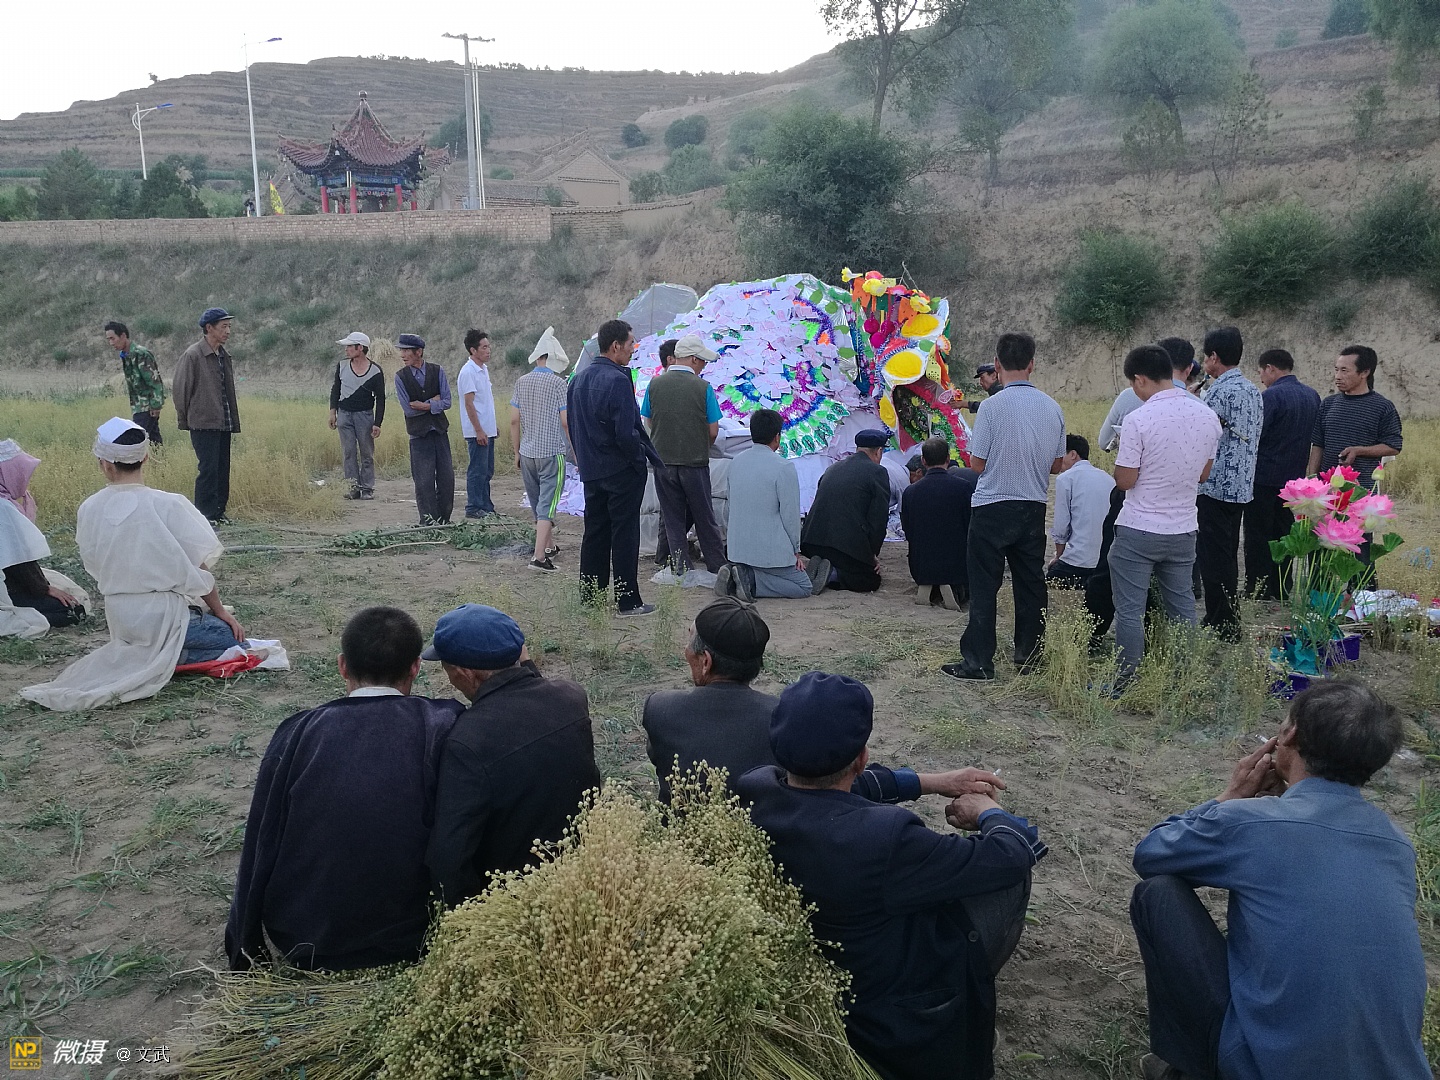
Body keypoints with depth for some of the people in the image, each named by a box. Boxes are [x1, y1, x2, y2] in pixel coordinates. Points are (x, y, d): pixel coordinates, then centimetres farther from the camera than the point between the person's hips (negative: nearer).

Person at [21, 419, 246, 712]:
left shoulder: (88, 510, -5)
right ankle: (162, 658, -6)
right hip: (164, 614, -7)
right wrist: (220, 611, 3)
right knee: (233, 637, 10)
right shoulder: (168, 505, -18)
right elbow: (199, 571, -11)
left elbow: (96, 569, 5)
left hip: (118, 618, 7)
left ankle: (135, 657, 13)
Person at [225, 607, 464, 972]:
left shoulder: (297, 733, -10)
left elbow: (260, 849, -4)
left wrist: (243, 958, 10)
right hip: (407, 947, -1)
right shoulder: (443, 729, -14)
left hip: (301, 944, 1)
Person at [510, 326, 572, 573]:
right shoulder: (558, 383, -10)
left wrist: (517, 452, 13)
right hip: (552, 453, -5)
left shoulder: (521, 382, 5)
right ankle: (539, 556, -13)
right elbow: (566, 422, -10)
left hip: (527, 453, 5)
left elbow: (514, 421, 6)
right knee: (547, 505, -4)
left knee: (537, 504, 18)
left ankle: (550, 546, 33)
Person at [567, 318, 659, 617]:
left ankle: (590, 599, 19)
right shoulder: (618, 380, -18)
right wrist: (641, 457, -8)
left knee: (595, 534, 13)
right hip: (621, 470, -8)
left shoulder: (578, 380, 9)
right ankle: (628, 602, 5)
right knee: (624, 536, 0)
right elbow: (626, 433, -23)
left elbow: (573, 427, 14)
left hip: (591, 471, 8)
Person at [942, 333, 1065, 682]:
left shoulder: (992, 406, -14)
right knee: (1030, 583, 15)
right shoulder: (1052, 407, 2)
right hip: (1034, 506, 5)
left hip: (993, 506, -5)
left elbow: (976, 463, -9)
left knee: (983, 587, 2)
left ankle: (978, 661, 4)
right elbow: (1057, 464, 9)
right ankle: (1028, 654, 23)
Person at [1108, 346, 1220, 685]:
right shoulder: (1208, 416, 2)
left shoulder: (1139, 420, -18)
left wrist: (1122, 461, 5)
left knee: (1129, 612, 4)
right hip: (1184, 529, 6)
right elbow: (1202, 474, 12)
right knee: (1183, 609, 16)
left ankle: (1125, 684, 10)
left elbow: (1125, 480, -14)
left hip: (1138, 531, -6)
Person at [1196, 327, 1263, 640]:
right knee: (1228, 555, 16)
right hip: (1242, 486, 9)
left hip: (1215, 486, -9)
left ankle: (1221, 627, 0)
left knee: (1212, 558, -3)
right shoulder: (1254, 391, 14)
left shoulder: (1218, 391, -16)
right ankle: (1230, 624, 23)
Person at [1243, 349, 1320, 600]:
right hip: (1295, 476, 7)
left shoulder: (1271, 396, -16)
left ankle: (1257, 590, 3)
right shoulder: (1312, 395, 9)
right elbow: (1315, 439, 16)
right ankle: (1281, 590, 20)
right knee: (1284, 533, 14)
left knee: (1258, 535, 1)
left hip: (1265, 476, -7)